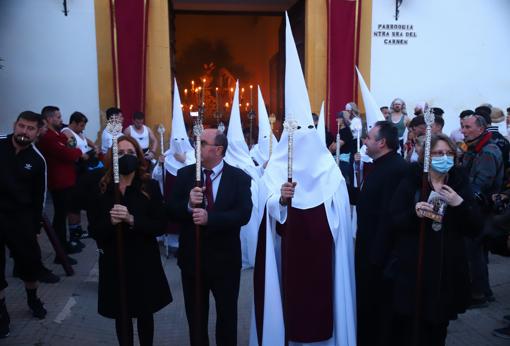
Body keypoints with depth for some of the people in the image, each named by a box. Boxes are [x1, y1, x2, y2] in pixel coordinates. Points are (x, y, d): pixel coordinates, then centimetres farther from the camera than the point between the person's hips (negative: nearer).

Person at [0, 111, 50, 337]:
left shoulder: (37, 160, -2)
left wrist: (36, 226, 6)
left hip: (20, 217, 1)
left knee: (30, 261, 8)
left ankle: (33, 299, 34)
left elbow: (39, 196, 5)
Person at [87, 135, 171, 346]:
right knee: (121, 315, 14)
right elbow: (94, 231, -2)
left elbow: (161, 226, -12)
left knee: (145, 313, 14)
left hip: (144, 262, -1)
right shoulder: (101, 190, -2)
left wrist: (132, 220, -26)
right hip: (113, 263, 1)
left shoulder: (150, 187, -7)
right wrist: (110, 222, -23)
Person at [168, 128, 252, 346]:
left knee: (227, 314, 19)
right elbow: (171, 211, -7)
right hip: (191, 257, 2)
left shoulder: (239, 177, -9)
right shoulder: (184, 174, -2)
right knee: (195, 316, 20)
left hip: (225, 258, -2)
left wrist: (209, 218, -31)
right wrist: (189, 205, -27)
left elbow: (243, 214, -20)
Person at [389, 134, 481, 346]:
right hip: (412, 268, -2)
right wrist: (414, 213, -23)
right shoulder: (411, 181, -3)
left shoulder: (460, 184, 4)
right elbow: (393, 222, -5)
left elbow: (475, 229, 0)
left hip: (448, 271, 3)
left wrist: (460, 204, -16)